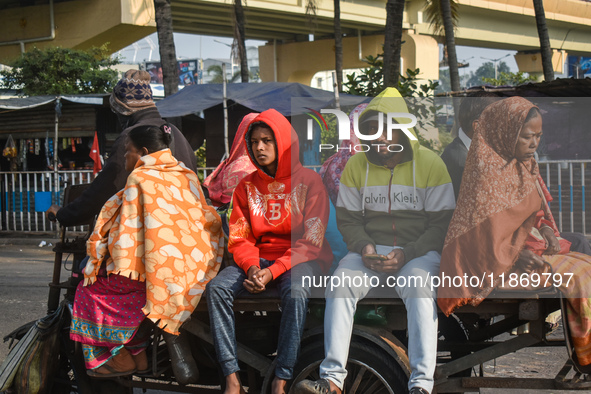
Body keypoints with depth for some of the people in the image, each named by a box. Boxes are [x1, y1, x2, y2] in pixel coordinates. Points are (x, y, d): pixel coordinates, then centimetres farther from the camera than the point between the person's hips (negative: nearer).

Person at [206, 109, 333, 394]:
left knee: (295, 292, -38)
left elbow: (311, 241, -9)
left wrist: (273, 271, -21)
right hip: (259, 258, 4)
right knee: (217, 287, -23)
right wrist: (252, 268, -15)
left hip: (299, 259, -4)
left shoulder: (308, 181, -3)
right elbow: (239, 239, 8)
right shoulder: (247, 186, 11)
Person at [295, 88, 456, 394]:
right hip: (371, 250, 3)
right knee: (340, 282, -26)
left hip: (419, 251, -2)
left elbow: (442, 224, -2)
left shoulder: (430, 164, -2)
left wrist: (407, 254, -16)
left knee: (420, 287, -34)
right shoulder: (356, 166, 7)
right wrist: (364, 247, -10)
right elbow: (347, 220, 12)